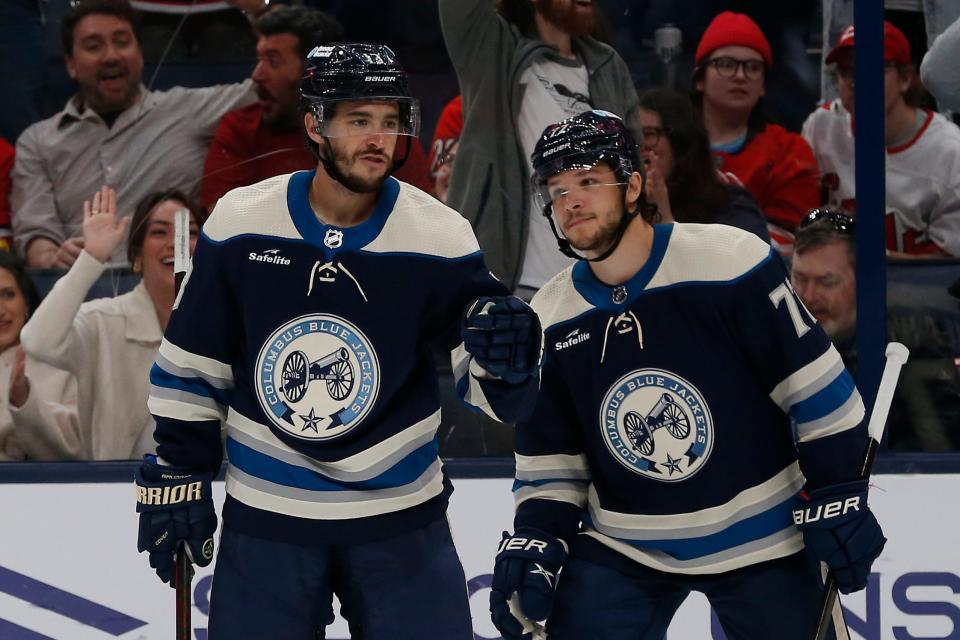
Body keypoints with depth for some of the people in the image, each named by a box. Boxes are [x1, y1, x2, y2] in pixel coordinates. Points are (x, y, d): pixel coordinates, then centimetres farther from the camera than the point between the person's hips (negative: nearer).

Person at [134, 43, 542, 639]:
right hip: (266, 518, 0)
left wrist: (506, 358, -30)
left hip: (402, 521, 0)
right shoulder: (240, 224, -7)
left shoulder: (440, 238, -10)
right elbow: (190, 364, 5)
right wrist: (175, 476, 6)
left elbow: (495, 395, -8)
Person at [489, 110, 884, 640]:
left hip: (760, 540, -3)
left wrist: (838, 498, -11)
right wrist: (535, 538, -6)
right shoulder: (548, 320, -1)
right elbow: (548, 456, 8)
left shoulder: (729, 263, -16)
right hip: (620, 553, 3)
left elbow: (816, 386, -11)